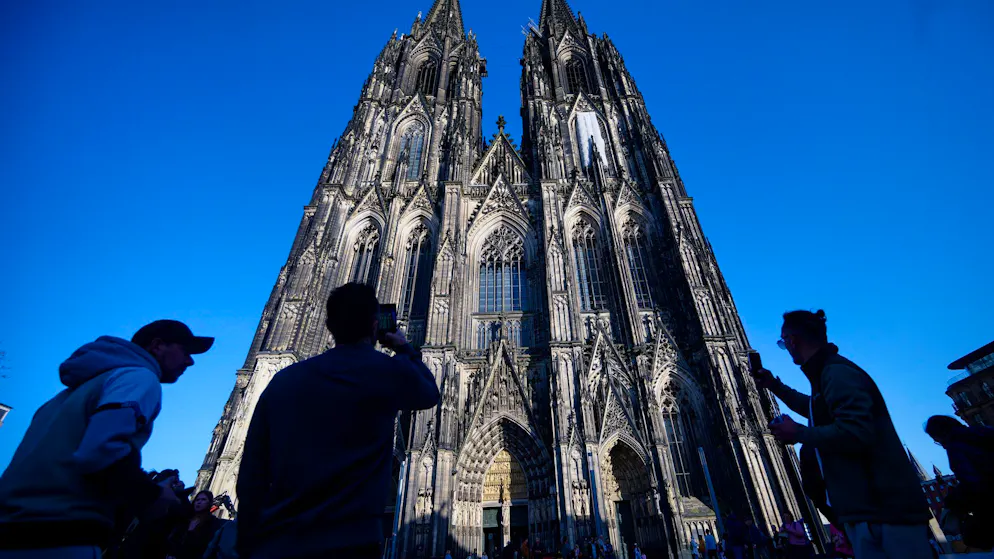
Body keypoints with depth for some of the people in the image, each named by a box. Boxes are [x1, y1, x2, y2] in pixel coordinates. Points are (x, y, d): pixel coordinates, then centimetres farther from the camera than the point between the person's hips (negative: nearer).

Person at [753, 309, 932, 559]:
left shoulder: (837, 373, -19)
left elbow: (855, 434, -31)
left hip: (882, 511, -10)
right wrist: (775, 386, 29)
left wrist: (797, 433, -18)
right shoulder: (829, 372, 14)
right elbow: (818, 411, 34)